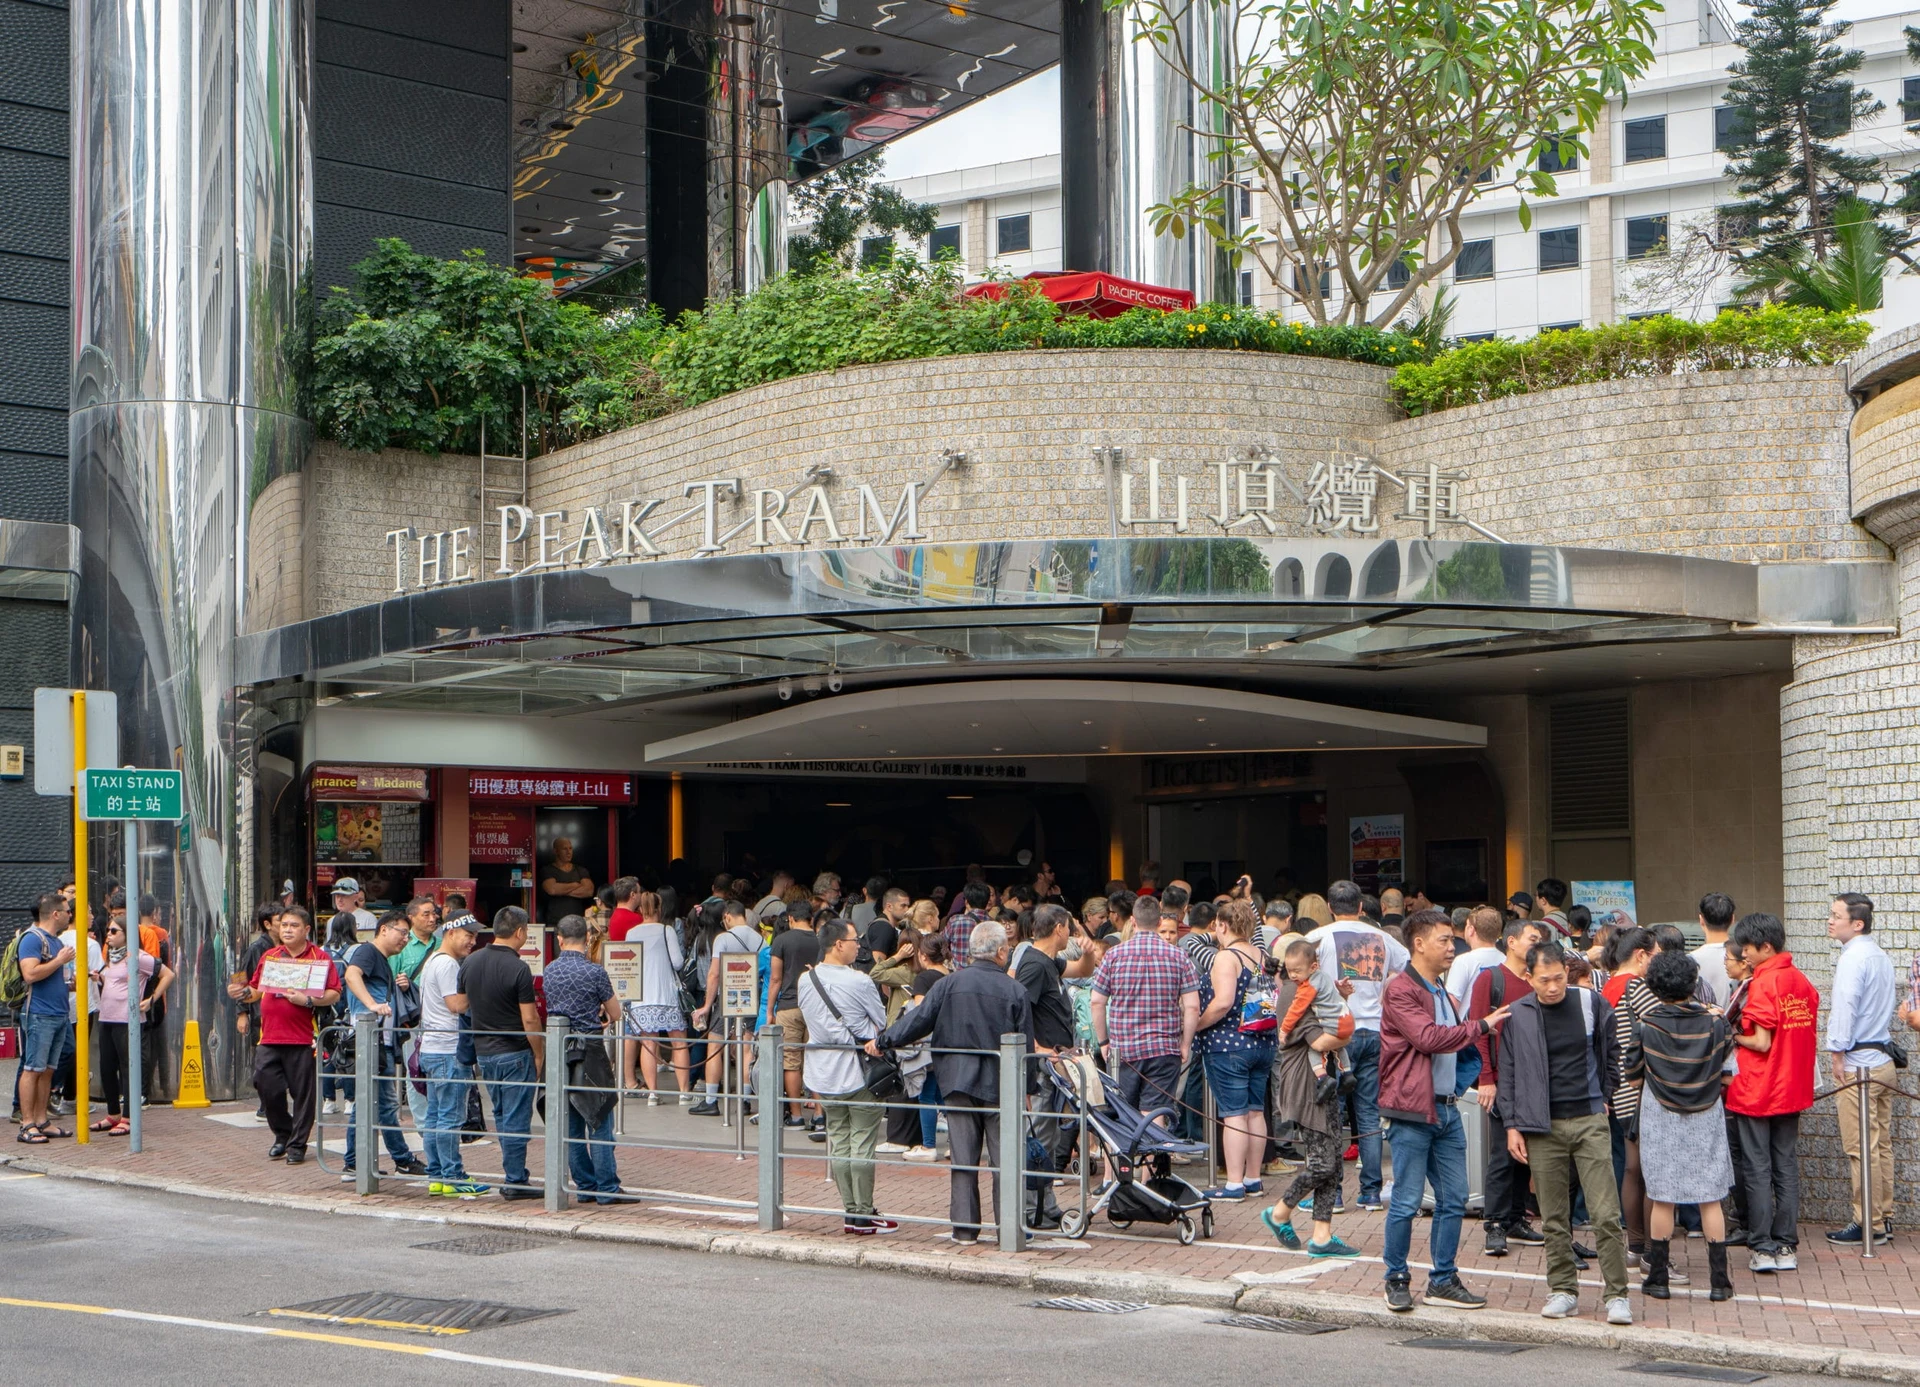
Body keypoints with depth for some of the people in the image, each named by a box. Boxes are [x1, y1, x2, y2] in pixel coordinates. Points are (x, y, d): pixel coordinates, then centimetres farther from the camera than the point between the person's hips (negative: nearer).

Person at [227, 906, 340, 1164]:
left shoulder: (320, 958, -1)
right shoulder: (269, 957, 15)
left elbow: (334, 995, -6)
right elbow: (257, 990, 22)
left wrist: (308, 1000, -20)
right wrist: (243, 993, 1)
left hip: (302, 1039, -4)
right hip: (269, 1038, 5)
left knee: (302, 1093, 1)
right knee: (266, 1086, 2)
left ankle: (297, 1145, 12)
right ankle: (282, 1135, 24)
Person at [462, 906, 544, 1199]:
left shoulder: (470, 962, 3)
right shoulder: (517, 968, -17)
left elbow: (462, 1005, 12)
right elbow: (529, 1019, -16)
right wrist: (539, 1054, -4)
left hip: (483, 1052, 7)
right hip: (514, 1053, -7)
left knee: (501, 1115, 18)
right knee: (516, 1119, 0)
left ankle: (512, 1175, 22)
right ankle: (515, 1181, 3)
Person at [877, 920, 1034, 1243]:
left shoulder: (950, 983, -2)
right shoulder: (1015, 991, -4)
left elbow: (919, 1019, -3)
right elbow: (1026, 1045, -1)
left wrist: (883, 1040, 10)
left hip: (957, 1082, 1)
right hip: (1000, 1084, -1)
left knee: (963, 1158, 7)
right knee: (1003, 1158, 4)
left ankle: (964, 1228, 8)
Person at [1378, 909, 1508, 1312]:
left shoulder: (1440, 991, 19)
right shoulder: (1400, 991, -10)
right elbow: (1428, 1037, -21)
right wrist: (1482, 1025, -17)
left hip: (1446, 1108, 9)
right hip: (1413, 1111, -8)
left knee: (1453, 1199, 7)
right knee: (1407, 1200, -3)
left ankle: (1443, 1281, 15)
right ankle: (1397, 1280, 9)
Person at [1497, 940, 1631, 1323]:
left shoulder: (1591, 1004, 1)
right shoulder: (1517, 1016, 2)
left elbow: (1613, 1055, 15)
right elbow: (1508, 1074, 8)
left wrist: (1604, 1098, 11)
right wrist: (1512, 1125, 3)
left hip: (1590, 1122, -1)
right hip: (1542, 1127, 1)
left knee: (1605, 1214, -6)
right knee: (1554, 1218, 5)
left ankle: (1616, 1294, 0)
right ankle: (1562, 1289, 16)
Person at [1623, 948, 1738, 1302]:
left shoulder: (1645, 1026, -10)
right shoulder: (1713, 1022, -8)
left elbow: (1631, 1076, -2)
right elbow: (1726, 1052, 13)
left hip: (1661, 1121, -1)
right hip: (1706, 1119, 1)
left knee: (1661, 1199, 5)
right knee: (1710, 1199, 6)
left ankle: (1658, 1278, 10)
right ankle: (1719, 1280, 7)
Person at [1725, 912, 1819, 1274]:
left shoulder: (1763, 983, -17)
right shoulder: (1801, 981, 6)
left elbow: (1762, 1042, -19)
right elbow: (1809, 1036, 11)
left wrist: (1733, 1036, -3)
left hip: (1757, 1092, -7)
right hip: (1793, 1090, 7)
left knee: (1757, 1170, 1)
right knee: (1787, 1168, 11)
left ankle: (1762, 1248, 3)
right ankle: (1787, 1246, 12)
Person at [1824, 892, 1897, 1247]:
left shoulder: (1853, 958, -14)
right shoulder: (1881, 956, 15)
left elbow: (1845, 1007, -19)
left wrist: (1838, 1054, -13)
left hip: (1858, 1064, -9)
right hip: (1884, 1061, 9)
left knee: (1861, 1147, -5)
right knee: (1882, 1143, 11)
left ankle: (1869, 1225, -3)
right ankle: (1884, 1219, 15)